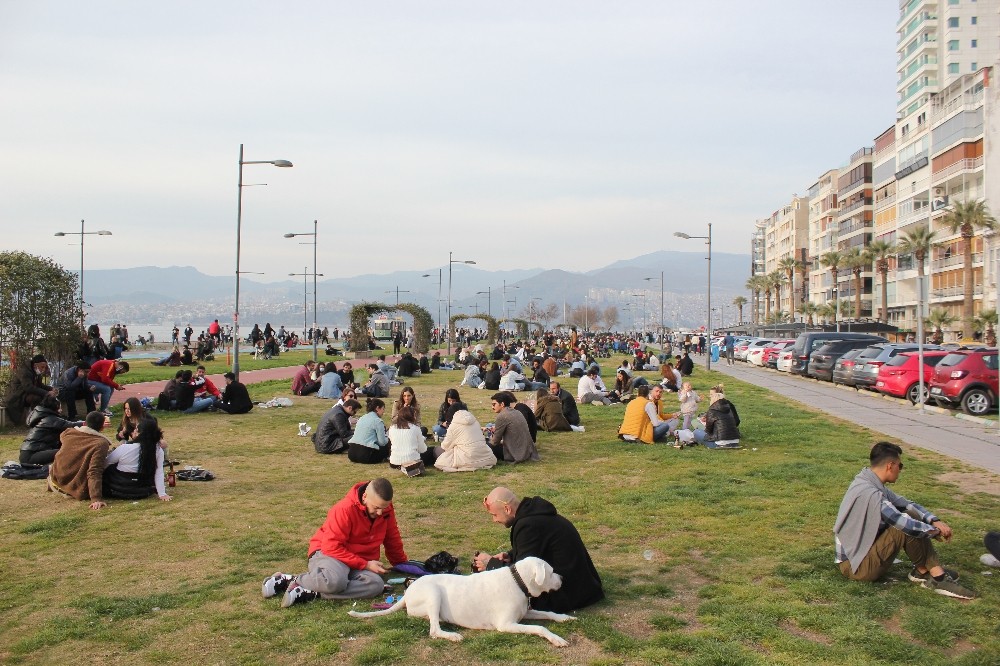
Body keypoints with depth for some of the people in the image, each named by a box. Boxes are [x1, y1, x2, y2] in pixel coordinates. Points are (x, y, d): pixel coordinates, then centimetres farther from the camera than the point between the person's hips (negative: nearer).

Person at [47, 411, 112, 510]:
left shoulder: (68, 433, -4)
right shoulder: (101, 443, -22)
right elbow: (94, 473, -31)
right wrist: (96, 499, -33)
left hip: (57, 478, 6)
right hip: (79, 491, -6)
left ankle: (54, 485, 24)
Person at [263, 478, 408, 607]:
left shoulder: (385, 508, -2)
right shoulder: (344, 509, -20)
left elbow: (392, 538, 15)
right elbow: (332, 547, -22)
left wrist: (402, 563, 27)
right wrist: (365, 565, -22)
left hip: (362, 561, 6)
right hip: (328, 553, -6)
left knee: (376, 584, -30)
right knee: (335, 580, -42)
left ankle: (309, 594, -28)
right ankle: (288, 579, -12)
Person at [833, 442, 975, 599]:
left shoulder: (872, 485, 5)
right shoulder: (869, 493, -26)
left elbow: (906, 504, 11)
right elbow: (905, 524, -26)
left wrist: (934, 520, -4)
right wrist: (935, 531, -9)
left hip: (862, 552, 10)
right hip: (855, 566, -10)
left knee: (911, 516, 4)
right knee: (907, 528, -22)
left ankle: (936, 572, -2)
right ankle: (923, 571, 0)